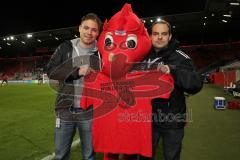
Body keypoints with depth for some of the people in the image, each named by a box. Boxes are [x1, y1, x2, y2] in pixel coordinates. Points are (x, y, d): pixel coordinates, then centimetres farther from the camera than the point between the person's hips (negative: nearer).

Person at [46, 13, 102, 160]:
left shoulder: (100, 52, -2)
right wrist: (77, 71, -14)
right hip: (65, 110, 2)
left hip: (89, 112, -1)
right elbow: (51, 71, -6)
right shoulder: (65, 48, 3)